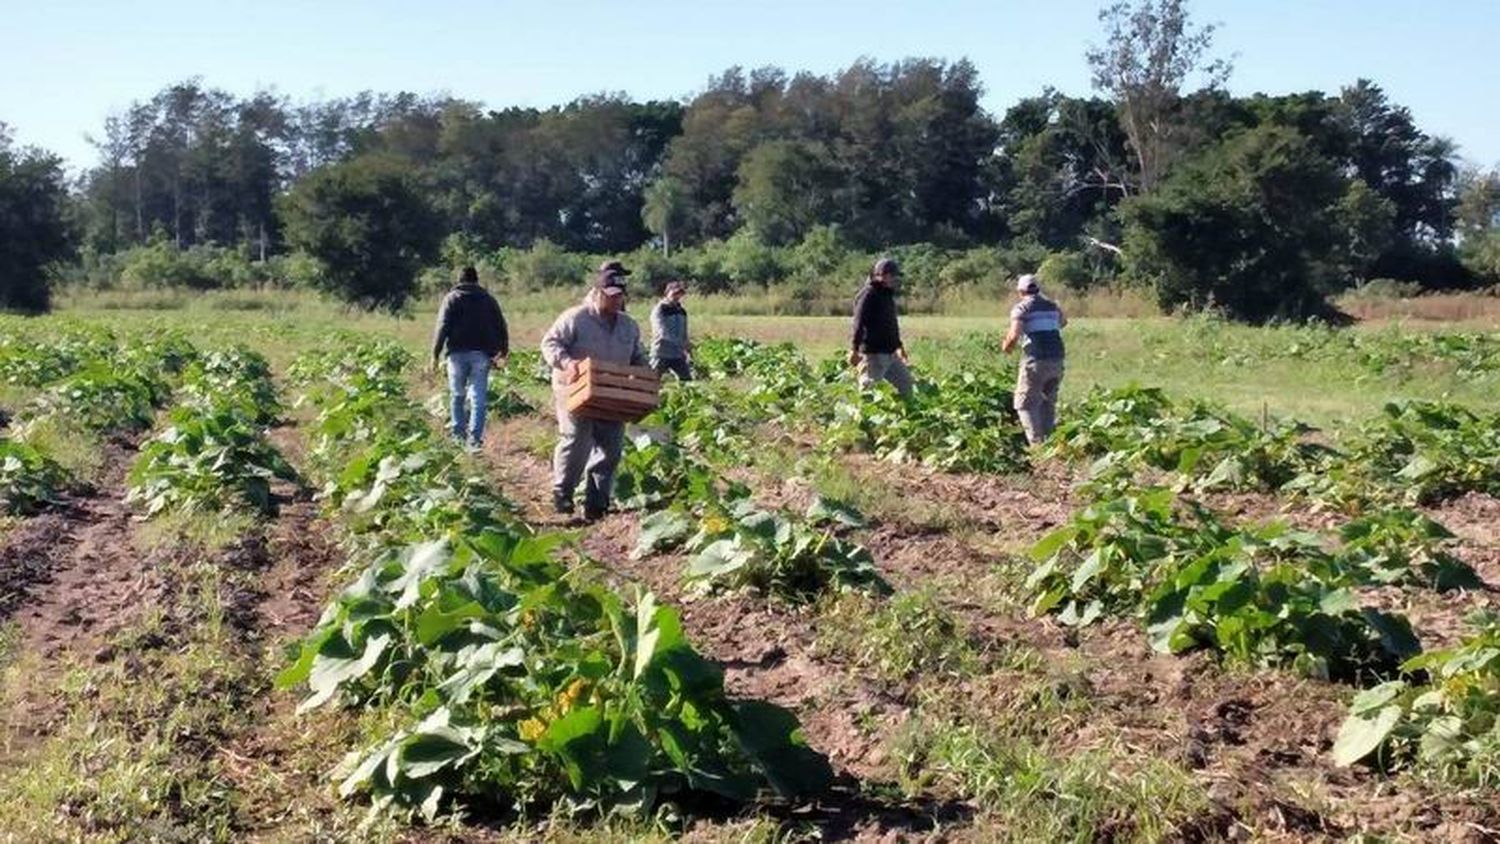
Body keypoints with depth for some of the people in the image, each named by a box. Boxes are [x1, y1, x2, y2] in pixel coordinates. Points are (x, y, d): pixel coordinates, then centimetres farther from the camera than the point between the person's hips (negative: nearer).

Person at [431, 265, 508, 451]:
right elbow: (500, 327, 10)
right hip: (481, 354, 1)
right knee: (478, 397, -1)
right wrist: (503, 352, 16)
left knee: (457, 395, 13)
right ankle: (475, 437, -9)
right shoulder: (488, 299, 11)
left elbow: (442, 327, -6)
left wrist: (436, 353, -5)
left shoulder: (452, 298, 3)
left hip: (458, 353, -1)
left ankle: (459, 433, 17)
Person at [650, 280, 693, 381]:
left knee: (687, 380, 2)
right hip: (661, 354, -6)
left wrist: (688, 353, 10)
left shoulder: (682, 312, 12)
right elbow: (663, 332, -20)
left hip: (678, 355, 6)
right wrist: (683, 344, -26)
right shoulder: (659, 310, -7)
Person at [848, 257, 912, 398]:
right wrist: (855, 349, -25)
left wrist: (898, 345, 34)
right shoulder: (868, 295, -12)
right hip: (873, 354, -10)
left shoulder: (887, 294, 18)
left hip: (890, 353, 10)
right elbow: (859, 323, -19)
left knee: (906, 383, 13)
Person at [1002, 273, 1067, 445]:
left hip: (1035, 361, -6)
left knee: (1026, 403, 1)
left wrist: (1006, 347, 4)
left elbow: (1014, 335, -16)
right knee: (1048, 402, 19)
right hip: (1057, 360, 6)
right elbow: (1063, 321, 37)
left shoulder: (1021, 308, -3)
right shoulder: (1052, 305, 15)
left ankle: (1037, 442, -8)